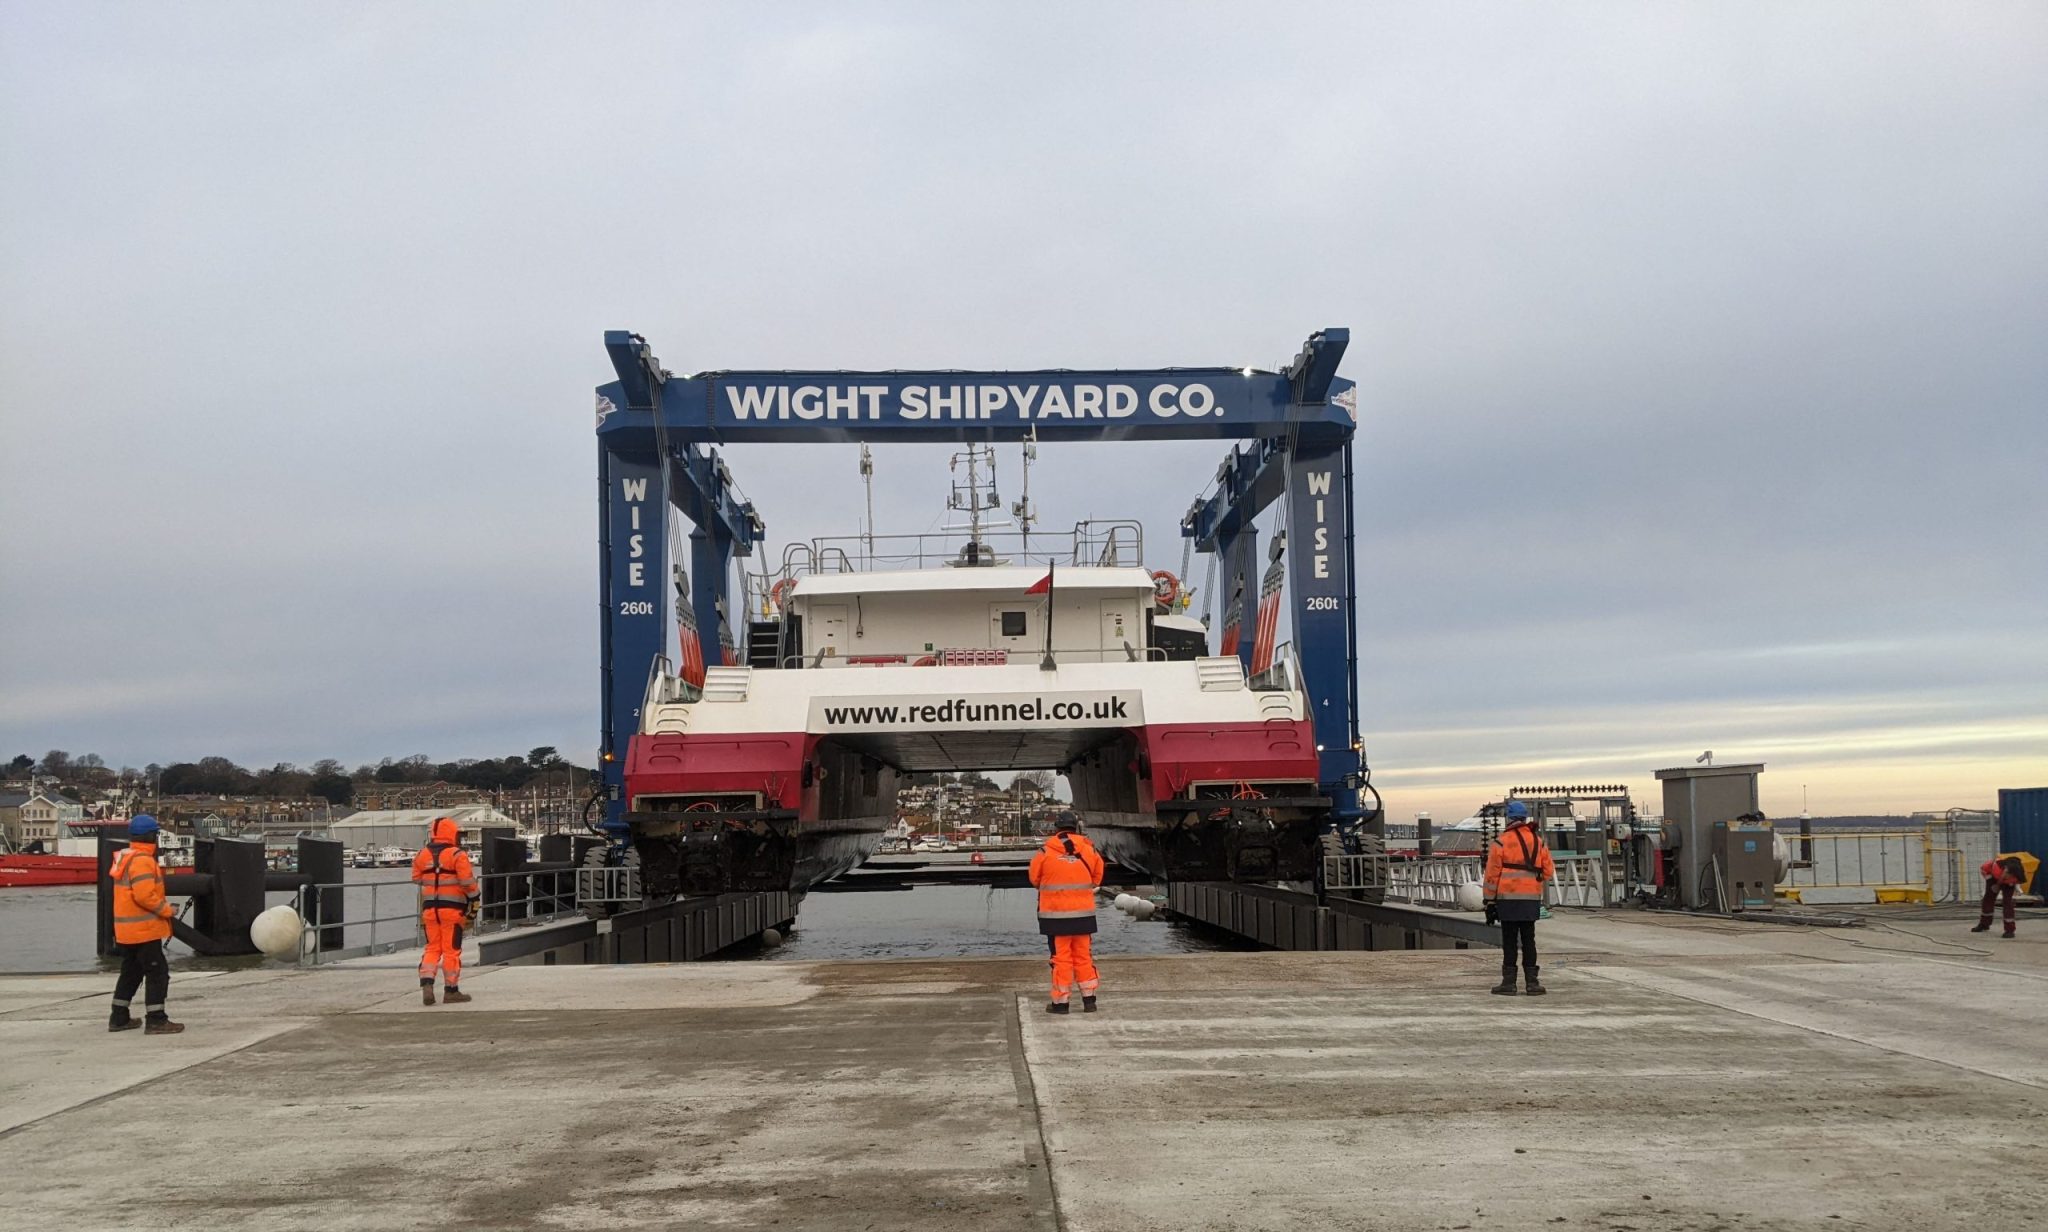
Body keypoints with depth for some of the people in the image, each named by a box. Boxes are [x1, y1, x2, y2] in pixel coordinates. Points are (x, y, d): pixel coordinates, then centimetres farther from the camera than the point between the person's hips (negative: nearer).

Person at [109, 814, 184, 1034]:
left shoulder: (124, 857, 14)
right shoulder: (143, 861, -18)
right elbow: (145, 895, -26)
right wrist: (168, 911, -14)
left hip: (126, 930, 10)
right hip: (144, 929, -10)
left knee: (131, 972, 19)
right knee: (157, 972, -5)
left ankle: (119, 1018, 24)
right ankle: (155, 1020, -5)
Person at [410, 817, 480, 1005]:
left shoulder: (421, 856, 9)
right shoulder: (457, 855, -8)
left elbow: (416, 883, 15)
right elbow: (469, 884, -10)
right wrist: (473, 906, 0)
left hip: (429, 909, 5)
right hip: (452, 909, -5)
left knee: (432, 947, 12)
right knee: (452, 949, 2)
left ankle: (426, 983, -5)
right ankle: (451, 990, 6)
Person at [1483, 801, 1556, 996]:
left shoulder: (1501, 842, -6)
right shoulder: (1539, 841, 6)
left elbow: (1492, 874, -6)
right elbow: (1548, 872, 7)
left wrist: (1490, 901, 0)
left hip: (1508, 898, -3)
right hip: (1531, 898, 3)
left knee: (1509, 940, 1)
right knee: (1528, 940, 9)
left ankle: (1509, 982, 1)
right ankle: (1532, 982, 6)